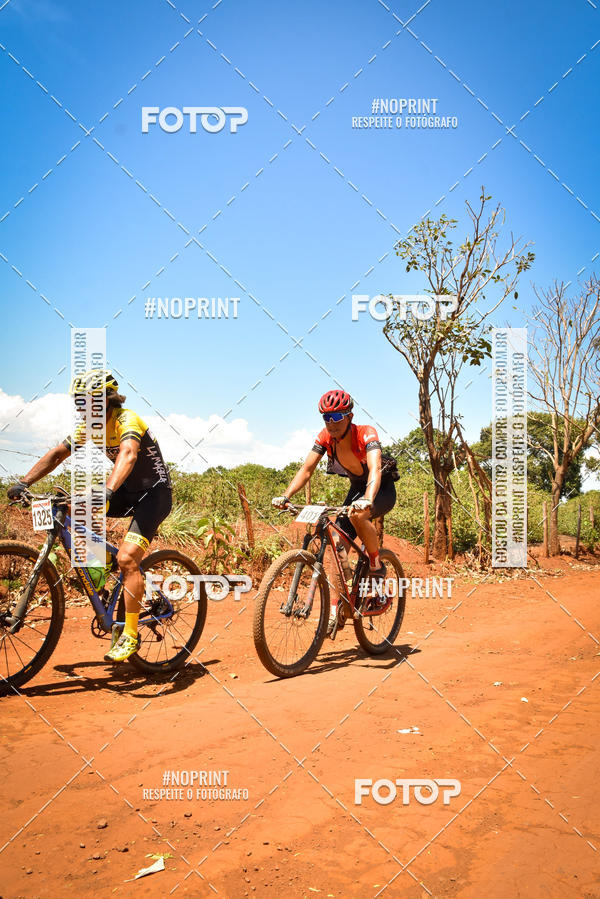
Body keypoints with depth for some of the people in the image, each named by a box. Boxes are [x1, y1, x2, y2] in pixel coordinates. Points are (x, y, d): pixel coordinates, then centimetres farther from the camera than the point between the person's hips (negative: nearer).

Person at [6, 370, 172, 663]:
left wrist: (107, 491, -58)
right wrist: (23, 482, -9)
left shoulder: (126, 420, -23)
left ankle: (130, 635, -9)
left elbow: (128, 455, -42)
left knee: (127, 558, -21)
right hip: (128, 490, 8)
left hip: (154, 492, -8)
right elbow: (58, 453, 2)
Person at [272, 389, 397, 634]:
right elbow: (306, 470, -17)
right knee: (339, 544, -11)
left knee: (357, 514, -37)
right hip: (357, 489, 5)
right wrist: (285, 496, -34)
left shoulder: (366, 434, -29)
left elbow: (375, 469, -44)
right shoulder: (325, 437, -14)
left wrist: (367, 500, -63)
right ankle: (338, 606, 0)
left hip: (382, 489, -5)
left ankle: (376, 564, -12)